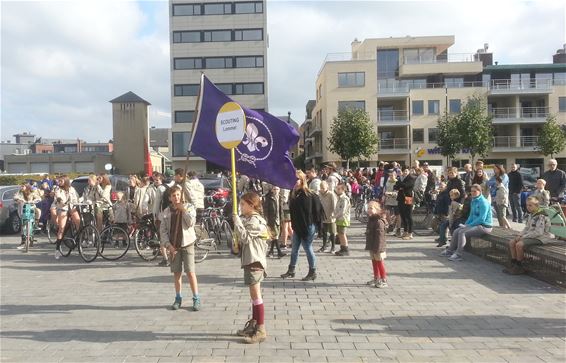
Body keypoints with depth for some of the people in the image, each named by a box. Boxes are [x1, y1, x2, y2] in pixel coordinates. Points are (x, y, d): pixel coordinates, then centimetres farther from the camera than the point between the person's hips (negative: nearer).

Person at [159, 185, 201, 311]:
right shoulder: (166, 212, 4)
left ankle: (196, 299, 2)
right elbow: (163, 231, 3)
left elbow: (191, 223, -14)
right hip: (173, 246, 2)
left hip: (187, 244, -2)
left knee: (190, 272, -6)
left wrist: (183, 210, -14)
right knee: (177, 272, 9)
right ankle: (178, 298, 22)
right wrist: (168, 245, -7)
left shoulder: (189, 207, 1)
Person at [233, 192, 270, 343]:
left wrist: (237, 221, -15)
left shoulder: (255, 220, -14)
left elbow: (244, 236, -22)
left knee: (255, 295, -9)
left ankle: (261, 330, -5)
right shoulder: (248, 219, 17)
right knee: (254, 294, 17)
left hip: (255, 261, -11)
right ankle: (253, 324, 27)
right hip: (250, 260, 11)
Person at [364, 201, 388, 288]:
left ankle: (384, 281, 9)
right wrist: (368, 246, 20)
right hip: (372, 247, 9)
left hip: (378, 248, -9)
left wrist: (378, 249, -25)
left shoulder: (379, 221, -21)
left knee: (379, 263, -1)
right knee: (374, 262, 17)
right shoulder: (371, 219, 10)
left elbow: (380, 236, -24)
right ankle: (376, 278, 29)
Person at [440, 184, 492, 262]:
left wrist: (469, 225, -18)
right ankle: (450, 250, 8)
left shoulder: (483, 202, -16)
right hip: (476, 224, 9)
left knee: (462, 232, -24)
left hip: (484, 226, -9)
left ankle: (458, 255, -22)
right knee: (456, 231, -1)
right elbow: (471, 215, 19)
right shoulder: (473, 201, 13)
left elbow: (482, 219, -22)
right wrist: (466, 224, 4)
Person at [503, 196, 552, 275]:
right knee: (512, 242, -1)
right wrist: (520, 235, -1)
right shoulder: (530, 215, 9)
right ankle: (513, 264, 6)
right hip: (529, 236, 10)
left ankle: (519, 267, -10)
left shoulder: (541, 216, -19)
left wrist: (524, 237, -20)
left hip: (539, 238, -10)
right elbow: (527, 228, 17)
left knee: (519, 244, -26)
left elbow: (539, 232, -25)